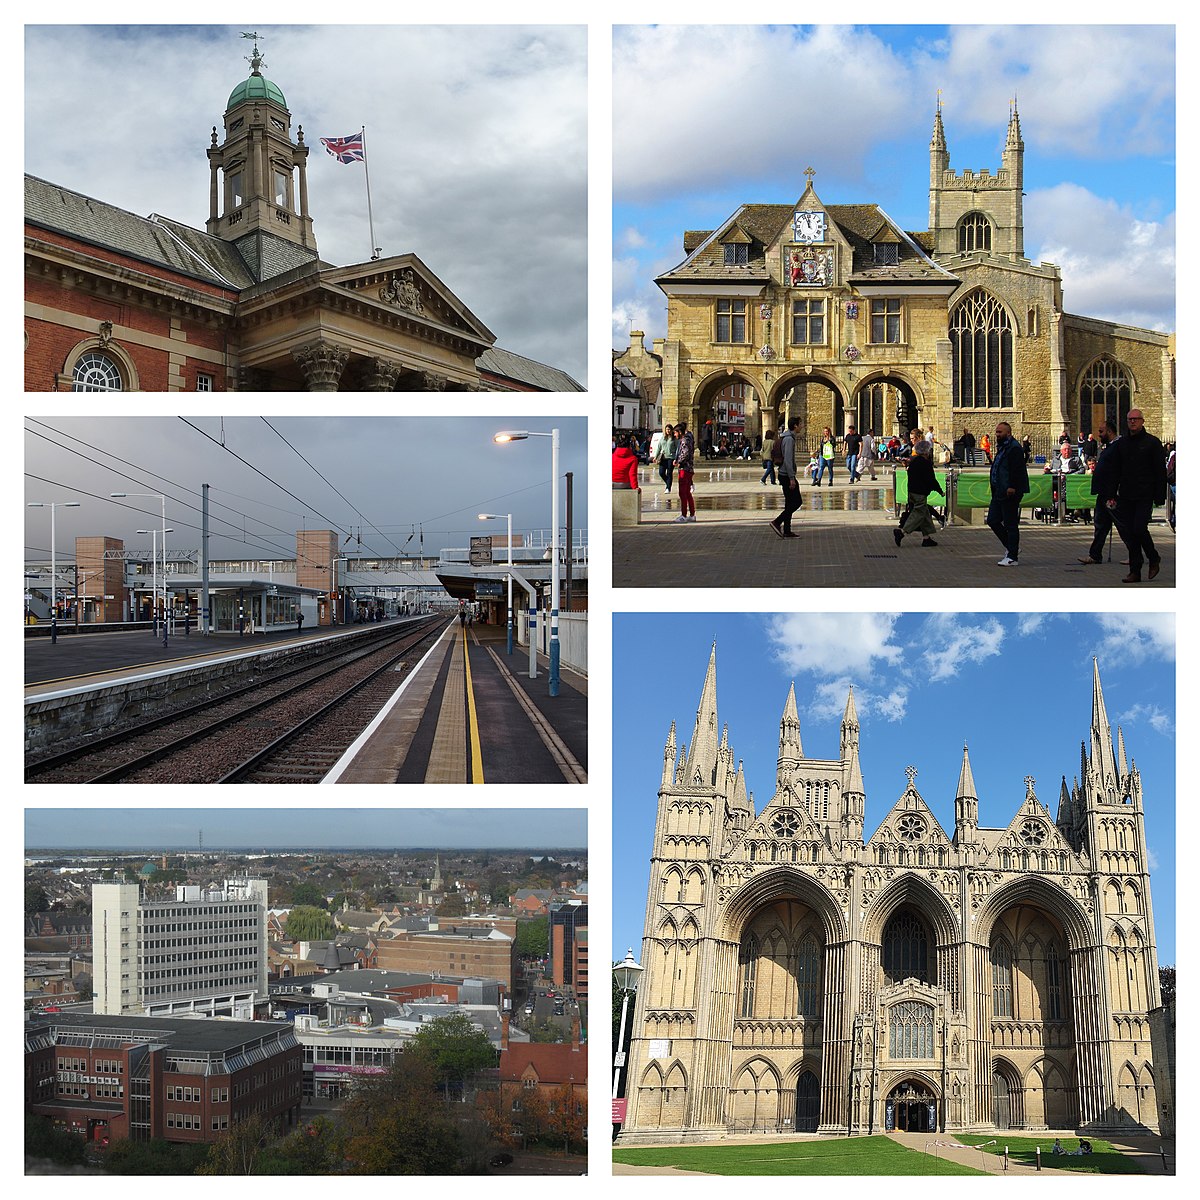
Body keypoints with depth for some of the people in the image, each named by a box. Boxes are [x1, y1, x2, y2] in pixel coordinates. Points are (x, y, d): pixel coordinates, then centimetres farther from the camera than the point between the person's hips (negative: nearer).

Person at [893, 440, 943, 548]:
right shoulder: (925, 463, -16)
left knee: (926, 514, 14)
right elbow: (931, 479, -13)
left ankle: (927, 537, 14)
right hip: (920, 493, -9)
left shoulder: (913, 461, 11)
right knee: (919, 514, -5)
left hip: (912, 491, 9)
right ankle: (901, 532, -15)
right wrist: (940, 491, -5)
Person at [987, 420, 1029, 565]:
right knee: (992, 521, 11)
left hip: (1009, 493, -10)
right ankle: (1012, 547, 22)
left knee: (1010, 524, -5)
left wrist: (1012, 487, -26)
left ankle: (1012, 557, 0)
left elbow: (1017, 470, -21)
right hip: (999, 492, 10)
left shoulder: (1014, 448, -13)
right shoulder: (1002, 447, 18)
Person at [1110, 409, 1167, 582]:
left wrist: (1160, 496, -9)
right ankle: (1135, 571, 8)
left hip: (1145, 496, -5)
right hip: (1126, 496, 5)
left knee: (1139, 528, -13)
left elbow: (1161, 471, -3)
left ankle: (1154, 558, 14)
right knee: (1127, 532, 2)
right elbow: (1116, 471, 15)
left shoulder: (1152, 442, -1)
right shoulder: (1121, 443, 12)